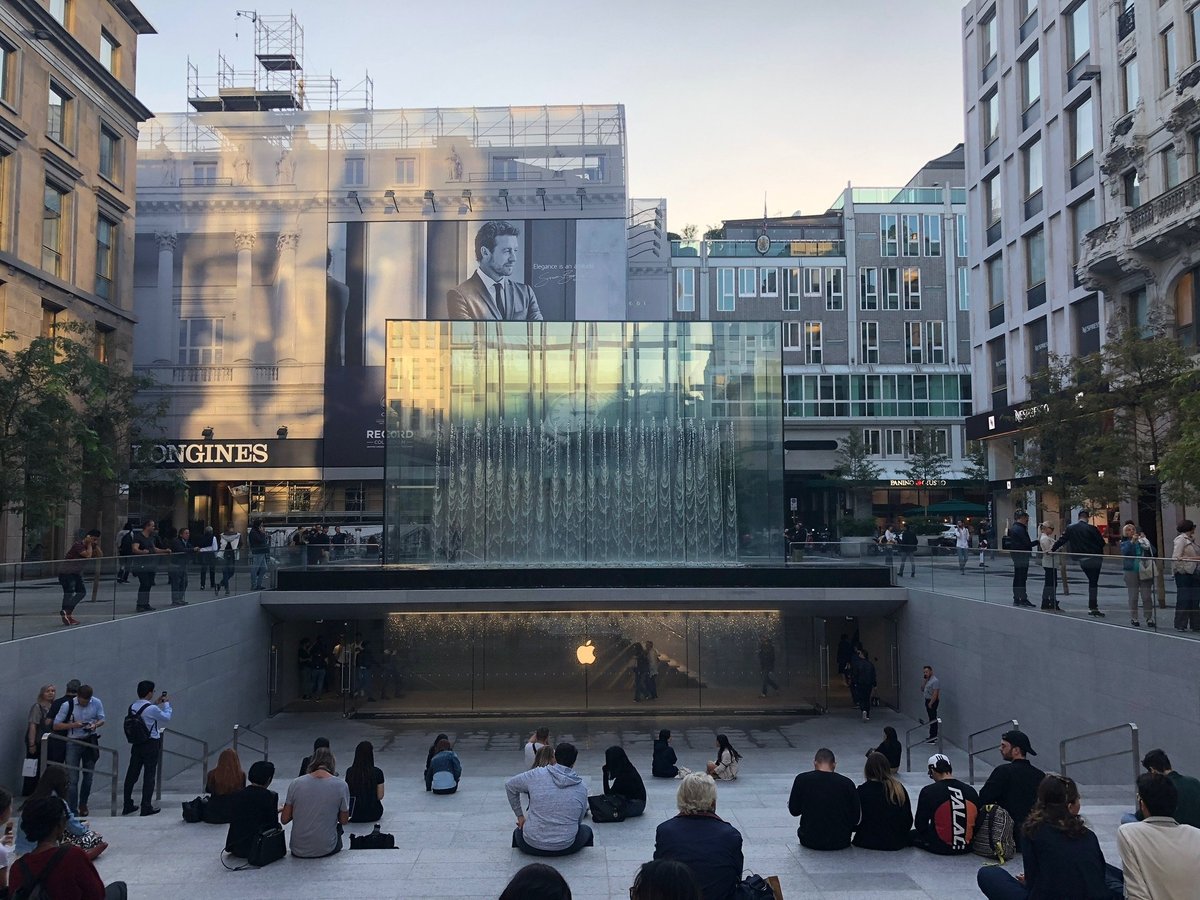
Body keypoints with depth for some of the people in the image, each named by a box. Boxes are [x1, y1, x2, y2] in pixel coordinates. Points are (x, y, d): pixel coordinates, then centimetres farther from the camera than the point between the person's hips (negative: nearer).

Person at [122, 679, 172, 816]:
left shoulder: (132, 706, 1)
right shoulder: (152, 709, -20)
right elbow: (167, 718, -5)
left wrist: (156, 702, 19)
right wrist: (166, 704, 9)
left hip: (136, 743, 7)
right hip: (151, 745, -7)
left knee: (132, 774, 13)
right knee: (149, 775, 2)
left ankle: (127, 805, 23)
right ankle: (146, 807, 7)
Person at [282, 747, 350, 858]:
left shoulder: (295, 784, -10)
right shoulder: (341, 785, -13)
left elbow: (284, 819, -3)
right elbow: (344, 821, -2)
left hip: (298, 851, 1)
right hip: (326, 850, -1)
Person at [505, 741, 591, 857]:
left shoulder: (535, 775, -9)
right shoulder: (582, 789, -5)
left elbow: (509, 785, 7)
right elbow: (578, 821, 8)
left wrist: (519, 815, 16)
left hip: (531, 846, 0)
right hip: (565, 848, 0)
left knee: (518, 831, 36)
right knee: (586, 830, 33)